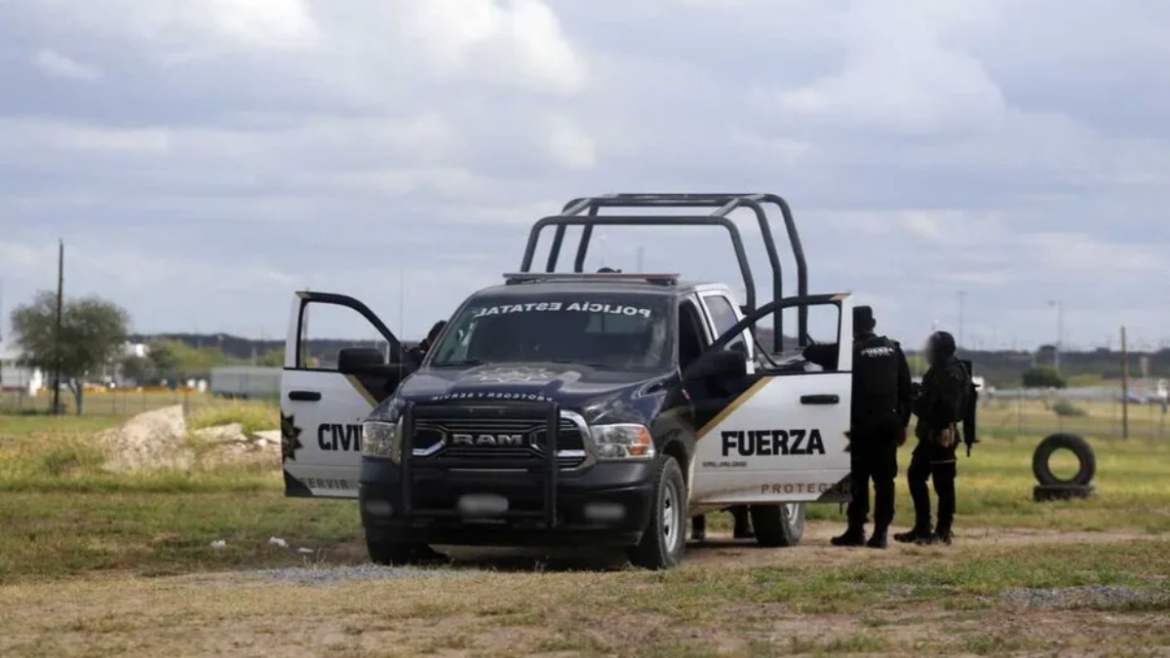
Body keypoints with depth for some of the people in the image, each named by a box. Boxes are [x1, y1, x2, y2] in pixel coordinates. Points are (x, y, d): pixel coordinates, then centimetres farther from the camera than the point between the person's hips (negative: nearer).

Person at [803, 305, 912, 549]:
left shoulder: (852, 352, -7)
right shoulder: (893, 350, 7)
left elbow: (810, 353, -5)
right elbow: (905, 389, 9)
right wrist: (903, 423, 15)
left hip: (863, 425, -4)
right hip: (888, 424, 4)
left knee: (859, 479, 1)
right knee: (884, 479, 5)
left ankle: (856, 531, 1)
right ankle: (881, 533, 1)